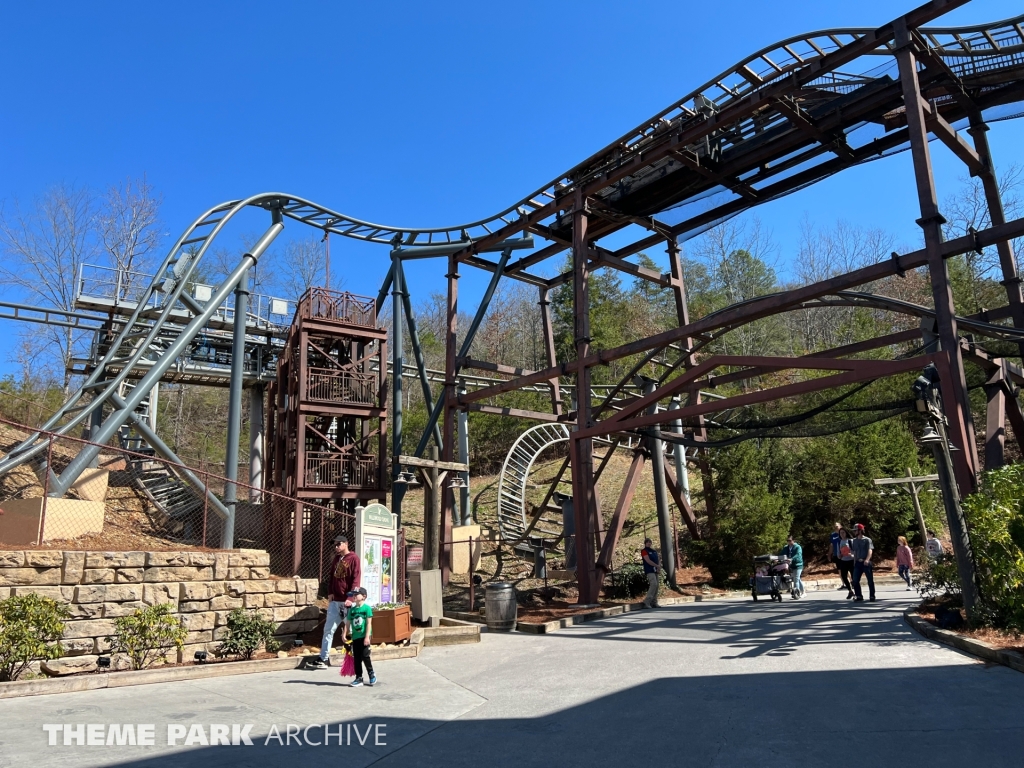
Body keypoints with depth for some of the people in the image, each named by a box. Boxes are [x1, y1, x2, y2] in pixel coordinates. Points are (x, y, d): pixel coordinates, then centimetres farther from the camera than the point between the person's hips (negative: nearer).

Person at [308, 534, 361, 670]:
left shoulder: (353, 558, -7)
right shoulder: (336, 559, 14)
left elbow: (356, 578, -12)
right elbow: (331, 576, 18)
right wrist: (330, 592, 4)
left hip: (348, 601, -6)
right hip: (335, 600, 7)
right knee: (328, 629, 4)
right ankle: (323, 659, 7)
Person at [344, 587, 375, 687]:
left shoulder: (367, 608, -8)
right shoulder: (352, 609, 8)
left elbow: (369, 623, -11)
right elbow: (348, 623, 11)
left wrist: (367, 636, -16)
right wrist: (345, 634, 1)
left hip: (364, 636, -5)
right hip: (355, 637, 6)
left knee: (365, 656, -5)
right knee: (356, 658, 8)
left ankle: (371, 674, 14)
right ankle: (359, 678, 16)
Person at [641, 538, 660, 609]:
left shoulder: (654, 551, 19)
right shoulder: (644, 551, -4)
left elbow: (656, 560, 18)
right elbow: (648, 561, -13)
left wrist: (658, 569, 4)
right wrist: (657, 566, -13)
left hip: (655, 570, 8)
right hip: (650, 570, -8)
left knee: (656, 586, 5)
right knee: (653, 584, -20)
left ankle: (654, 602, 10)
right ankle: (647, 602, -19)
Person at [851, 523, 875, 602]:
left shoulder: (867, 540, -5)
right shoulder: (855, 540, 14)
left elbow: (870, 551, -16)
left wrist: (867, 560, -31)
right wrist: (854, 562, 14)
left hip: (866, 563, -5)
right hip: (858, 563, 5)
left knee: (870, 581, 3)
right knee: (855, 581, -2)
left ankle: (872, 596, 16)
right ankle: (859, 596, 7)